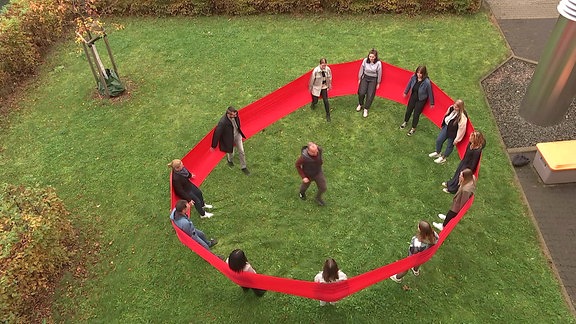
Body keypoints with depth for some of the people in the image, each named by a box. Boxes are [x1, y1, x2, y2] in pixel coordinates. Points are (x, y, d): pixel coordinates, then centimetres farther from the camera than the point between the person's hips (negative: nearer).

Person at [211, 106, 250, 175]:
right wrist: (214, 146, -16)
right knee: (231, 153, 18)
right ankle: (229, 159, 55)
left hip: (237, 134, 5)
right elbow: (217, 133, -26)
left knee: (241, 151, 12)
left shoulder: (235, 115, -21)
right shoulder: (223, 122, -38)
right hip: (230, 138, -5)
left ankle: (243, 167, 31)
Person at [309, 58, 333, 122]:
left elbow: (329, 78, 2)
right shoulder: (316, 70, -27)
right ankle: (313, 104, 54)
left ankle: (328, 115, 16)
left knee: (326, 101, -1)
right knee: (315, 101, 14)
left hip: (324, 87, 2)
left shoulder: (328, 69, -17)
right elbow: (312, 79, -14)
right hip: (316, 87, -2)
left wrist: (329, 85, 14)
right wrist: (310, 87, -3)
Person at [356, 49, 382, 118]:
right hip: (365, 77, 2)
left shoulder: (378, 63, -19)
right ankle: (360, 104, 19)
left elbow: (379, 74, -7)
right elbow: (361, 70, 0)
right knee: (361, 92, -11)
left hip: (373, 79, -1)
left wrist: (378, 83, 0)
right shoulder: (365, 61, -14)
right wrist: (359, 79, 7)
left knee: (370, 95, -6)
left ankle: (366, 109, 9)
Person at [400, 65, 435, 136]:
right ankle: (405, 122, 50)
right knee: (408, 110, 22)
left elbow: (430, 93, -17)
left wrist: (431, 103, -7)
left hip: (421, 100, -4)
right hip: (413, 97, 4)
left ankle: (413, 128, 32)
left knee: (416, 113, 9)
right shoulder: (413, 77, -20)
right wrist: (405, 92, 16)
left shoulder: (427, 82, -31)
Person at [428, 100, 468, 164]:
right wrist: (443, 125, 20)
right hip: (446, 127, 7)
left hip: (453, 132, -7)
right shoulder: (452, 108, -12)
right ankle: (437, 153, 45)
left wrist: (457, 139, -16)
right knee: (439, 140, 17)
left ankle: (443, 158, 38)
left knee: (450, 145, 15)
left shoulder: (463, 116, -32)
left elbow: (461, 129, -24)